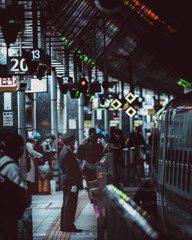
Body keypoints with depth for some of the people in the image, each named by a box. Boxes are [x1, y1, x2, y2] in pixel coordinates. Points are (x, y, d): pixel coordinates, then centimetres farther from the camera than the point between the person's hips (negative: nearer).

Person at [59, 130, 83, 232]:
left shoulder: (64, 151, 13)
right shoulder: (67, 153, -19)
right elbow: (69, 170, -22)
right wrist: (73, 184, -22)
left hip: (66, 183, 10)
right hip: (70, 182, -10)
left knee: (66, 205, 15)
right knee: (70, 205, -6)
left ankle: (64, 226, 20)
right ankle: (69, 226, -2)